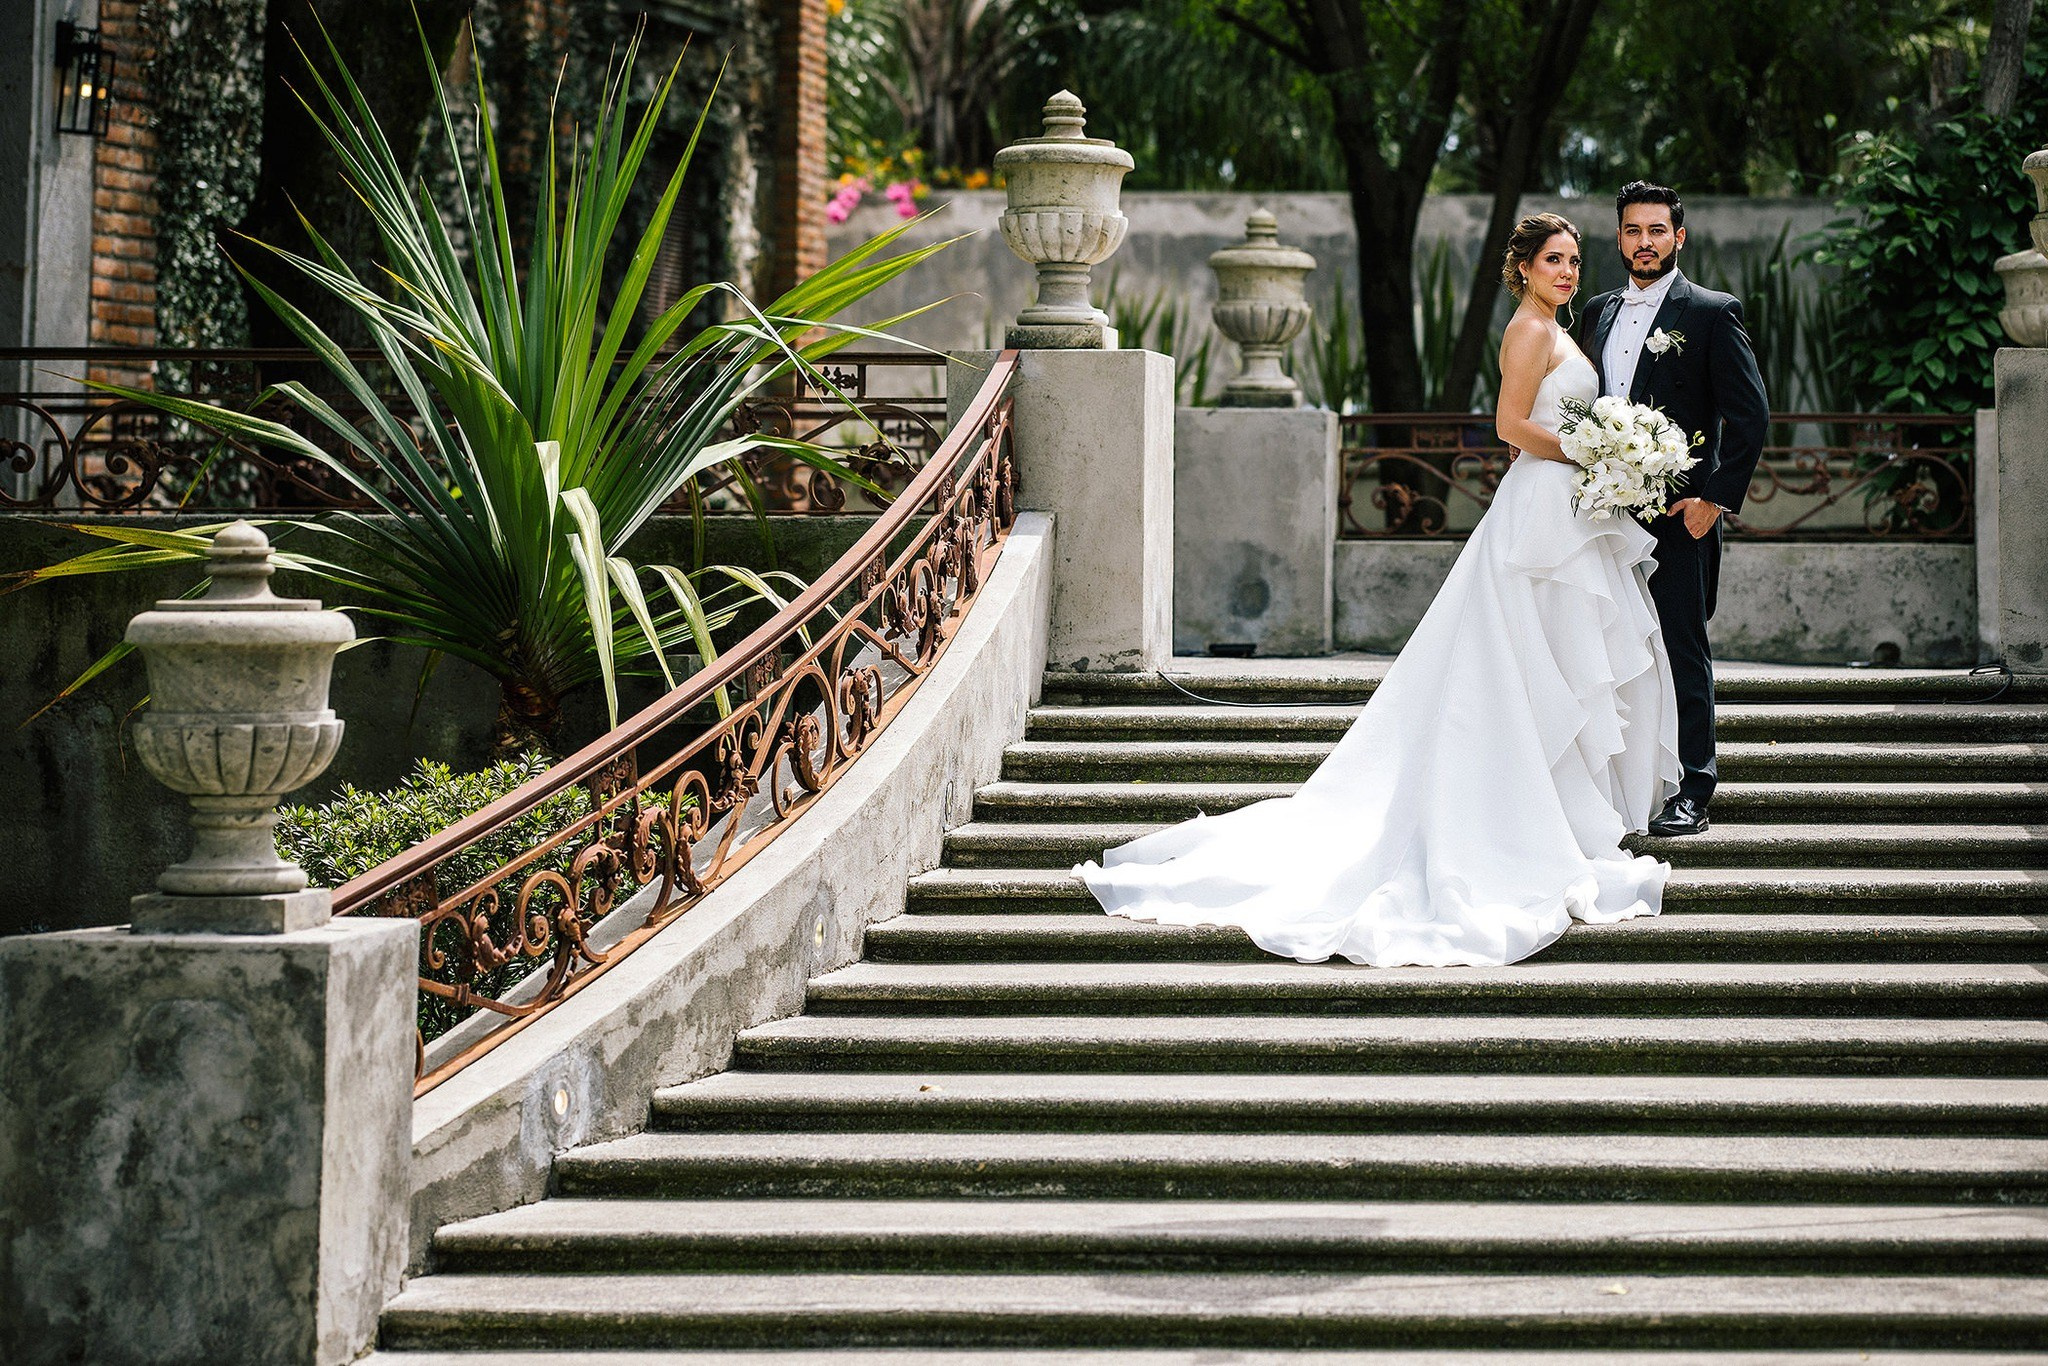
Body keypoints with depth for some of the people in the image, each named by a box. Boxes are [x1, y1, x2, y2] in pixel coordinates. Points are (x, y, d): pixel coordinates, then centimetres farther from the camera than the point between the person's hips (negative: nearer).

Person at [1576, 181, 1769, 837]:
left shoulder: (1713, 312, -3)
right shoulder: (1598, 313, 15)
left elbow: (1750, 413, -7)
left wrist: (1715, 499, -12)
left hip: (1678, 513, -5)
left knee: (1682, 651, -2)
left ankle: (1692, 795, 2)